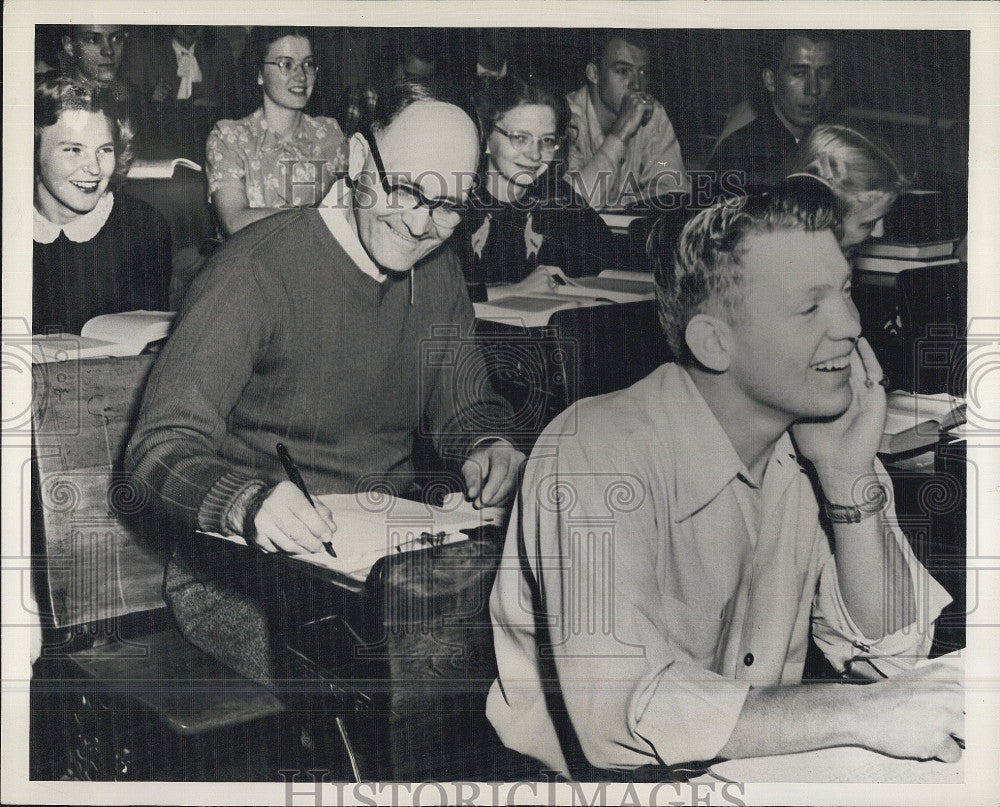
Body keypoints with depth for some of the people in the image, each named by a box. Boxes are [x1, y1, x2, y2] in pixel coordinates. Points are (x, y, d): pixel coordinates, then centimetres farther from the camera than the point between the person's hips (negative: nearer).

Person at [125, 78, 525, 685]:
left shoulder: (439, 271, 7)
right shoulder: (256, 271, -15)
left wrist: (486, 446, -8)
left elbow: (462, 404, 17)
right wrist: (252, 503, -40)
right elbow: (164, 447, -19)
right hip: (245, 570, -6)